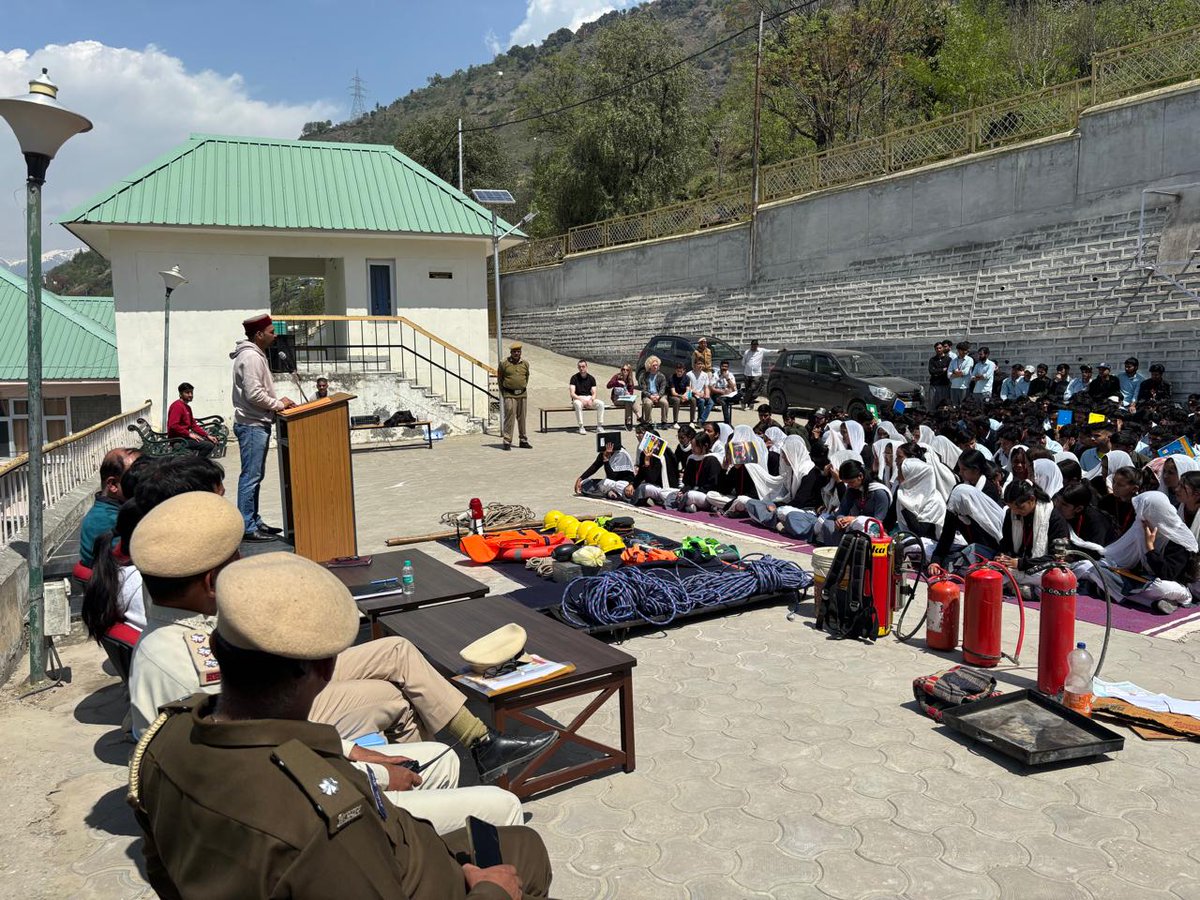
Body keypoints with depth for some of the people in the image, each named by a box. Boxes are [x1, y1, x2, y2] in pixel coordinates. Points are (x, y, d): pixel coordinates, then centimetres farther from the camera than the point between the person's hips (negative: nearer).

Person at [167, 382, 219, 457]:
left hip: (185, 436, 10)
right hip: (178, 439, -10)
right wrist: (189, 434, -22)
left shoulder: (187, 407, 18)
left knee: (212, 442, 11)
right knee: (208, 445, -21)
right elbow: (173, 425, -23)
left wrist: (207, 436, 8)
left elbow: (194, 425, 19)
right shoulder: (177, 406, -12)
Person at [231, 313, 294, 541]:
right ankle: (247, 528, -4)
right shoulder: (250, 357, -15)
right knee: (251, 476, -7)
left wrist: (278, 403, 10)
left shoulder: (255, 355, 17)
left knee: (255, 476, 15)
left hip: (257, 424, 11)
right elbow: (254, 394, -22)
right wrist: (279, 404, -11)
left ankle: (254, 521, 23)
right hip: (252, 425, -11)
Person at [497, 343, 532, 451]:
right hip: (509, 395, -4)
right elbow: (499, 379, 6)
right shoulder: (503, 363, -3)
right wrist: (503, 393, 7)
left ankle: (523, 441, 19)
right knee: (509, 418, -8)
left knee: (522, 418, 10)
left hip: (522, 395, 4)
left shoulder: (525, 363, 7)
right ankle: (507, 442, -4)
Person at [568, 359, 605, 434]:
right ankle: (581, 427, -31)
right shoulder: (574, 378, -2)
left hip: (589, 398, 3)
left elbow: (594, 393, 3)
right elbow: (572, 394, -10)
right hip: (578, 398, -3)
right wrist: (581, 399, -25)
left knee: (601, 403, -25)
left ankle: (599, 426, -21)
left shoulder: (591, 378, 7)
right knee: (578, 404, -38)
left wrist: (591, 400, -19)